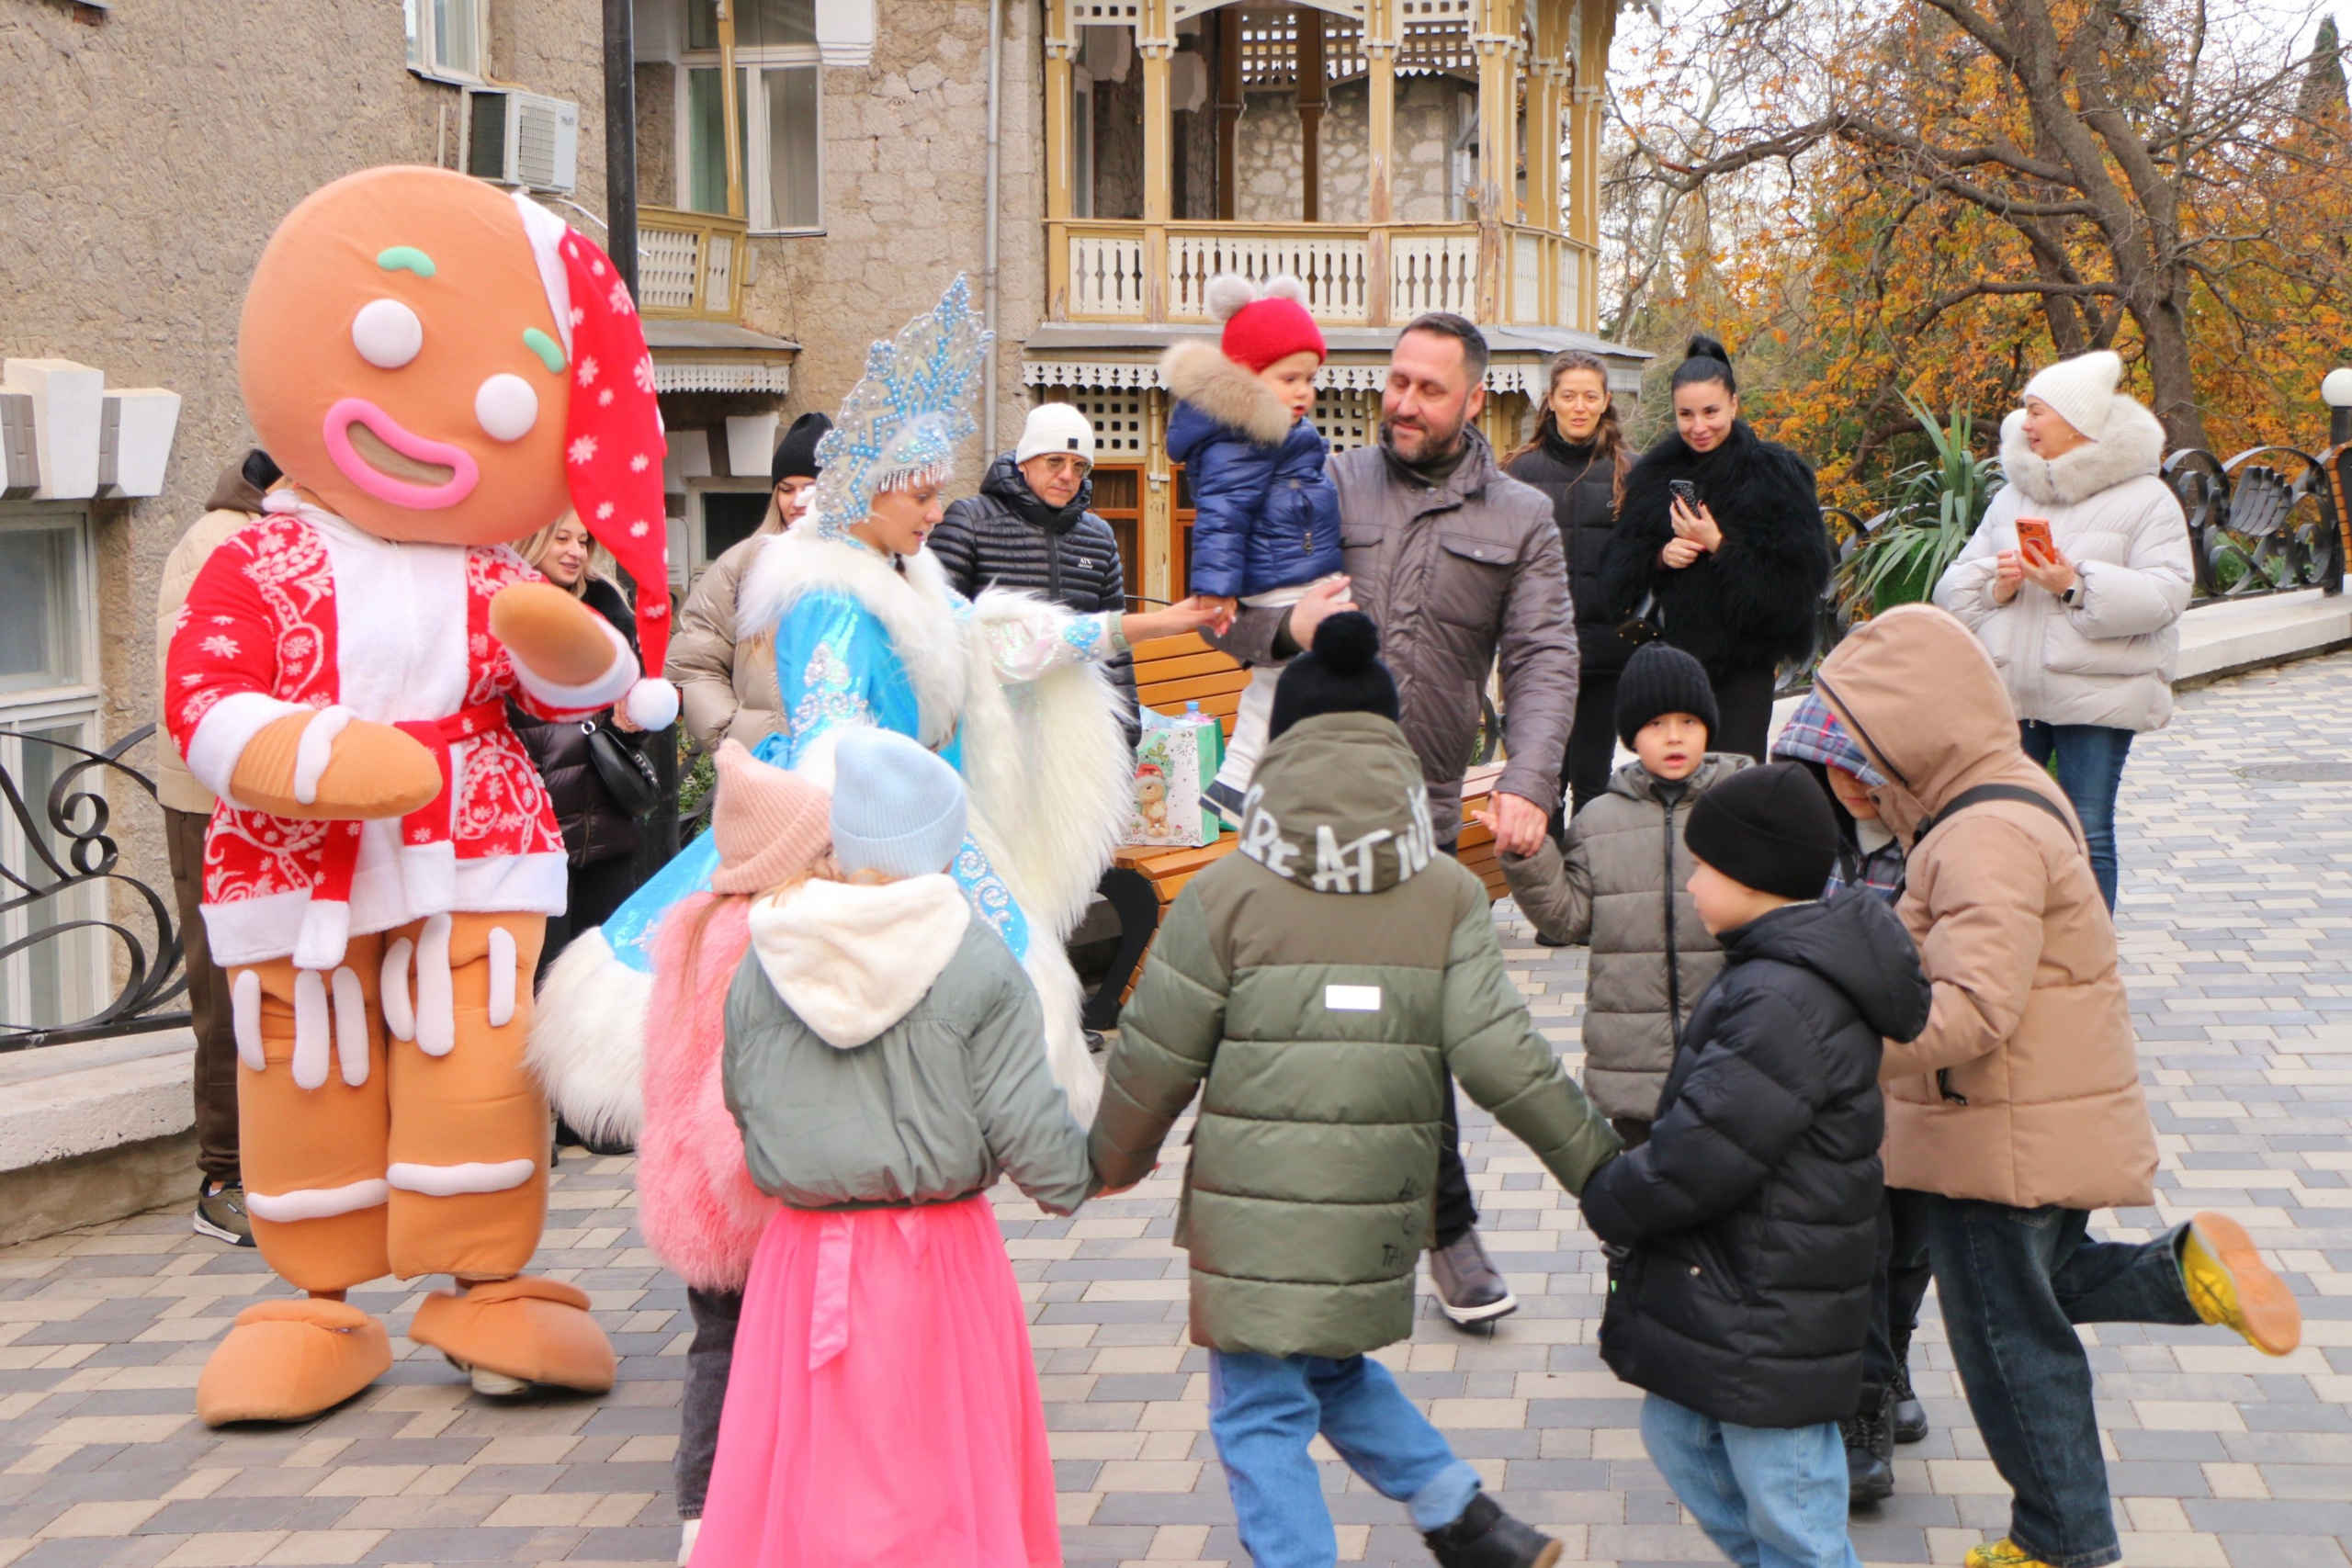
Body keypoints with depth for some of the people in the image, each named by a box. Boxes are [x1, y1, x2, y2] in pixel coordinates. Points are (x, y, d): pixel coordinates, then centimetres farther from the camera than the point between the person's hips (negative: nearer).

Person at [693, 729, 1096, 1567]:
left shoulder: (763, 966, -1)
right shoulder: (978, 963, -9)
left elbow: (740, 1104, 8)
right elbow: (1022, 1122, -9)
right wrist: (1087, 1172, 10)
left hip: (804, 1260, 2)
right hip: (942, 1259, -2)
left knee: (799, 1478, 10)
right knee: (947, 1473, 9)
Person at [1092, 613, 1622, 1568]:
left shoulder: (1227, 896, -8)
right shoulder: (1448, 896, -2)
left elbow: (1155, 1060, -4)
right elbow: (1498, 1055, -8)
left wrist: (1115, 1159, 15)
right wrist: (1598, 1166, 2)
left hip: (1256, 1216, -4)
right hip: (1377, 1214, 4)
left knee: (1260, 1418, 8)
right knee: (1335, 1370, 26)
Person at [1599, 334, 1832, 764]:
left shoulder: (1775, 473, -5)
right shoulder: (1654, 474, 9)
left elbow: (1801, 573, -11)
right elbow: (1620, 567, 11)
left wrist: (1720, 548, -18)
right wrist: (1660, 557, -10)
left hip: (1742, 666, -4)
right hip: (1668, 656, 4)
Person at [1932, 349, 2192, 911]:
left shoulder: (2146, 500, -2)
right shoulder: (2011, 498, 14)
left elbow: (2165, 594, -13)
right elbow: (1953, 587, 11)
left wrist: (2076, 586, -23)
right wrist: (1995, 586, -11)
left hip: (2097, 695, -5)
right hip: (2008, 692, 5)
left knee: (2087, 837, 0)